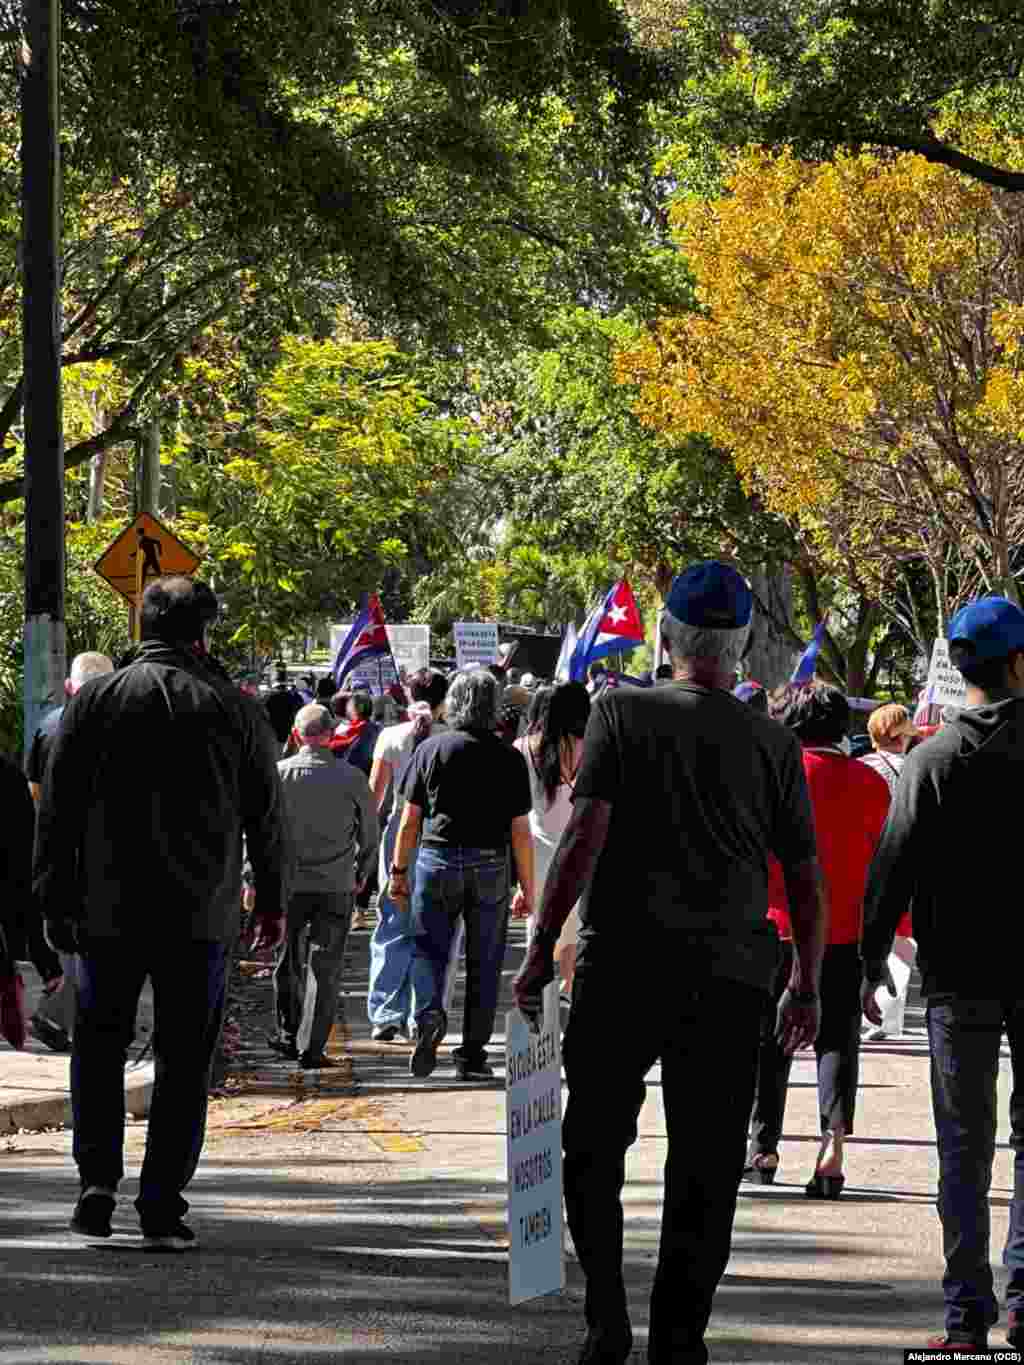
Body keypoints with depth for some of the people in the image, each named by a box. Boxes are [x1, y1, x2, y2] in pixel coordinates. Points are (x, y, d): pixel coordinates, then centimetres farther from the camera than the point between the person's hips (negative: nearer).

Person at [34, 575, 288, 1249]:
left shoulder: (95, 701, 0)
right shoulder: (234, 708, 1)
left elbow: (57, 811, 1)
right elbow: (268, 817, 6)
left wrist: (56, 903, 7)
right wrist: (273, 902, 17)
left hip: (108, 909, 0)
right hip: (202, 916, 0)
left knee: (99, 1043, 15)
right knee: (185, 1060, 5)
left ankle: (99, 1179, 3)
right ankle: (163, 1204, 1)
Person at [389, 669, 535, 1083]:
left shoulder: (430, 749, -2)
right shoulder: (509, 759, -2)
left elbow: (409, 820, -1)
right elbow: (521, 831, -2)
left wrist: (398, 870, 9)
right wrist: (527, 888, 5)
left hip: (438, 861, 0)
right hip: (491, 868, 1)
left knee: (428, 948, 9)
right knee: (484, 963, 8)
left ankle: (429, 1013, -19)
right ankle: (473, 1055, 10)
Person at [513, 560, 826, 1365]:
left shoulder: (625, 715, -4)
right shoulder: (773, 745, 3)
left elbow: (583, 839, -11)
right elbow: (807, 881, 5)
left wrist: (543, 949, -7)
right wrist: (808, 985, 16)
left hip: (622, 967, -1)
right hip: (730, 980, 1)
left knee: (594, 1148, 11)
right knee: (706, 1170, 8)